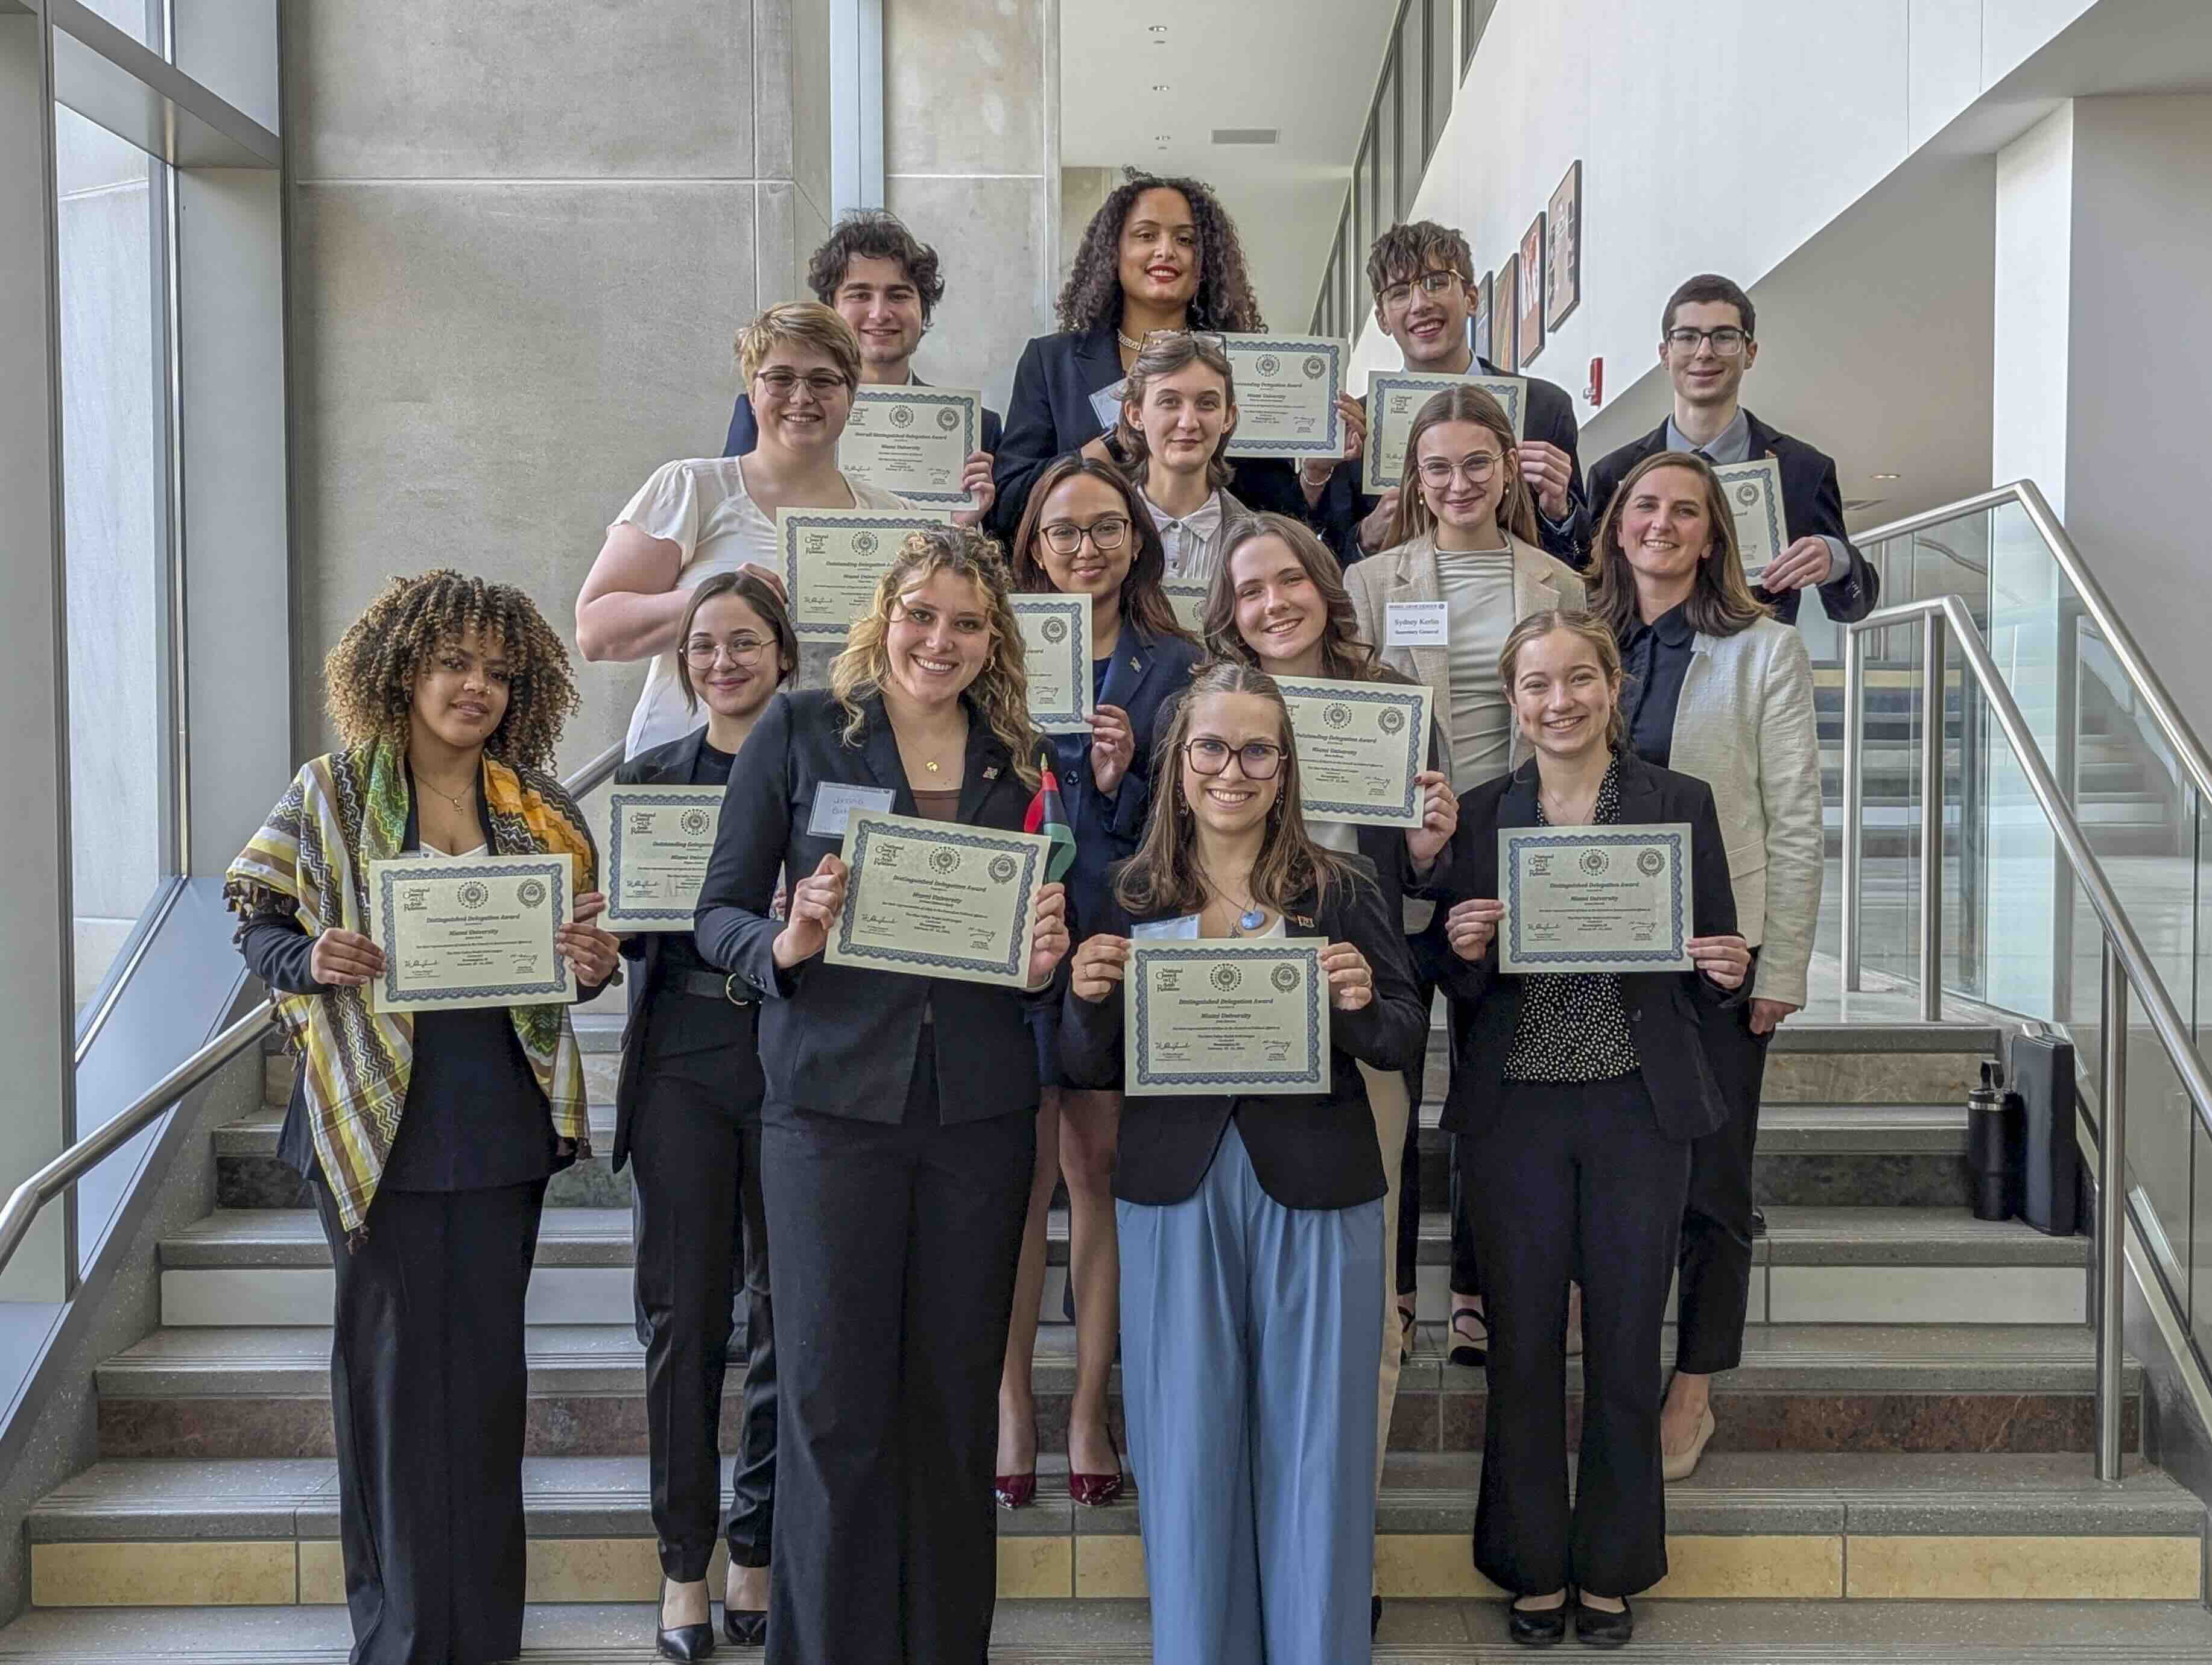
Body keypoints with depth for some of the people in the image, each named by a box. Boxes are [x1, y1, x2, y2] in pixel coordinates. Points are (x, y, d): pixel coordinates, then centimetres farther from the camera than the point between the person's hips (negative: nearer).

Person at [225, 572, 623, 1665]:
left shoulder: (539, 807, 8)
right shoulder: (333, 793, 0)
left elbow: (579, 944, 15)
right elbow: (260, 925, 3)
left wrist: (594, 964, -8)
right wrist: (312, 962, -18)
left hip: (501, 1116, 3)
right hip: (378, 1122, -2)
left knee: (488, 1362, 8)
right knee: (393, 1359, 2)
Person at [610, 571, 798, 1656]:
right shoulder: (648, 778, 11)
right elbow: (622, 934, 11)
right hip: (681, 1063, 2)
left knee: (785, 1310, 5)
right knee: (681, 1312, 3)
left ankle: (758, 1550, 20)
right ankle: (685, 1559, 16)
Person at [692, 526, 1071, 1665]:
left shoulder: (1022, 760, 9)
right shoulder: (799, 730, 1)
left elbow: (1052, 928, 14)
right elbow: (720, 912, 0)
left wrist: (1047, 963, -8)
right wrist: (787, 943, -20)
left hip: (979, 1109, 3)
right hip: (832, 1094, -2)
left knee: (955, 1395, 10)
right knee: (832, 1396, 0)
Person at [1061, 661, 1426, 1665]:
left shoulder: (1342, 891, 1)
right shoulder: (1131, 897, 3)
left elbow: (1407, 1043, 3)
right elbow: (1088, 1073, 5)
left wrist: (1363, 1005, -18)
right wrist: (1088, 998, -15)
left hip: (1315, 1196, 0)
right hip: (1176, 1195, 1)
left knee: (1314, 1443, 8)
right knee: (1186, 1447, 7)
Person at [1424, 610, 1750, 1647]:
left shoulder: (1679, 803, 2)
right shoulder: (1477, 815, 4)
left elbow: (1710, 975, 4)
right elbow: (1455, 987, 5)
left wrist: (1727, 970, -17)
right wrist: (1463, 951, -16)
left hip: (1638, 1106, 0)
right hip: (1514, 1112, 1)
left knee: (1627, 1344, 9)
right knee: (1522, 1346, 7)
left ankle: (1612, 1570, 27)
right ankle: (1533, 1569, 25)